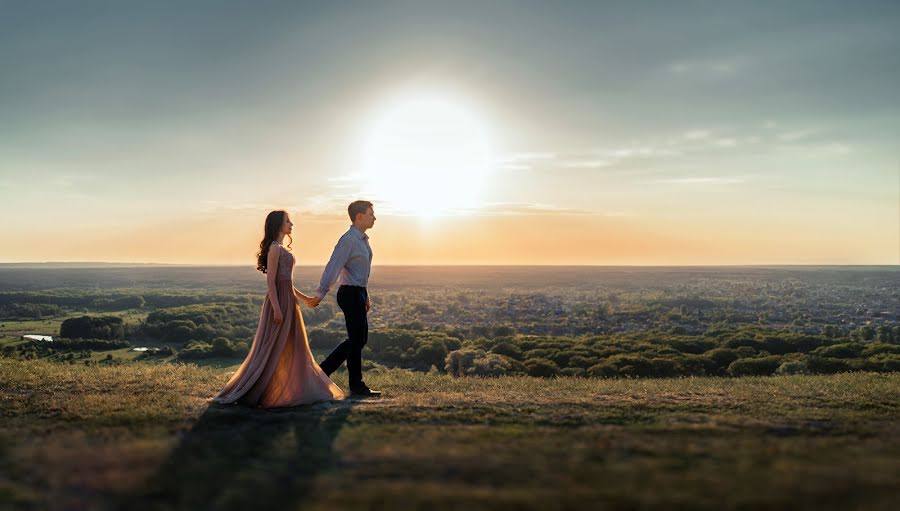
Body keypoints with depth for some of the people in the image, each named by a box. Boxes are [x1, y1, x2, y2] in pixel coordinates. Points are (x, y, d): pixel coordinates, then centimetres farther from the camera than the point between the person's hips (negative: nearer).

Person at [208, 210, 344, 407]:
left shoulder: (282, 248, 16)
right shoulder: (274, 248, -12)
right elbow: (271, 281, -18)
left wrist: (302, 297, 23)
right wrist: (276, 309, -22)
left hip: (288, 301, 10)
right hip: (279, 301, -10)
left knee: (292, 349, 12)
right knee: (272, 348, -6)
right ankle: (242, 392, 1)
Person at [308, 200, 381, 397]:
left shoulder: (363, 240, 15)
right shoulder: (348, 240, -16)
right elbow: (333, 266, -23)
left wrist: (366, 296, 21)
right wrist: (320, 293, -28)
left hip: (358, 293, 10)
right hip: (351, 294, -10)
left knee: (360, 339, 15)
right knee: (357, 340, -1)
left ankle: (323, 370, 20)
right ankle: (356, 386, 10)